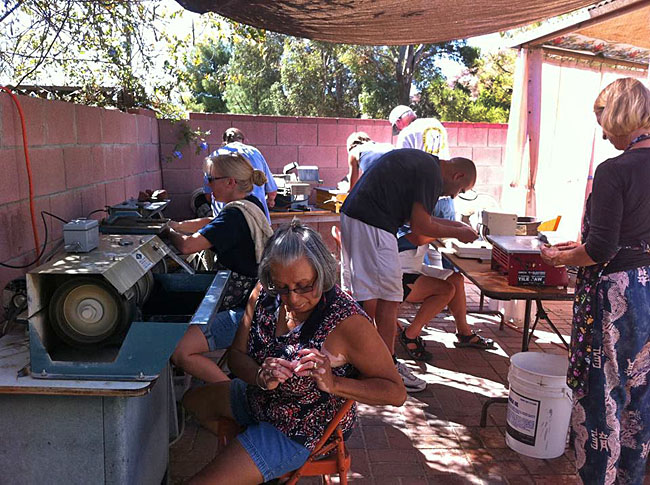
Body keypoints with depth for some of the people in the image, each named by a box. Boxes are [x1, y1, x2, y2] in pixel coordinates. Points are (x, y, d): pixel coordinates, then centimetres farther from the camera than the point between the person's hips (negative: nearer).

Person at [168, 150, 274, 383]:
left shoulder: (235, 215, -22)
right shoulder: (251, 204, 8)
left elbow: (187, 245, -26)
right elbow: (208, 223, 19)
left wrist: (169, 232, -4)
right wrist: (174, 225, 8)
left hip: (244, 310, -11)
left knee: (179, 351, -17)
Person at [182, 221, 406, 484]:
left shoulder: (348, 322, -31)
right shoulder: (264, 295, -14)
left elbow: (396, 392, -24)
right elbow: (236, 355, -5)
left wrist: (333, 384, -38)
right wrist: (260, 376, -28)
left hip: (304, 430, -7)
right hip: (260, 398, 7)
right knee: (193, 399, 25)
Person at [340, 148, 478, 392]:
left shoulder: (421, 162, 21)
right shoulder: (432, 174, -9)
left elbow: (413, 214, 24)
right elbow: (420, 227, -9)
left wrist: (453, 224, 26)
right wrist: (458, 233, 6)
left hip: (351, 216, 10)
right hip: (372, 226, -10)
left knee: (359, 291, 17)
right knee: (388, 298, -1)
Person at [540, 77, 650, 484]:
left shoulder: (614, 171, -19)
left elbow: (601, 249, -20)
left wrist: (562, 258, -2)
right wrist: (582, 247, 18)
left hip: (615, 293, -8)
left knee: (601, 393, 6)